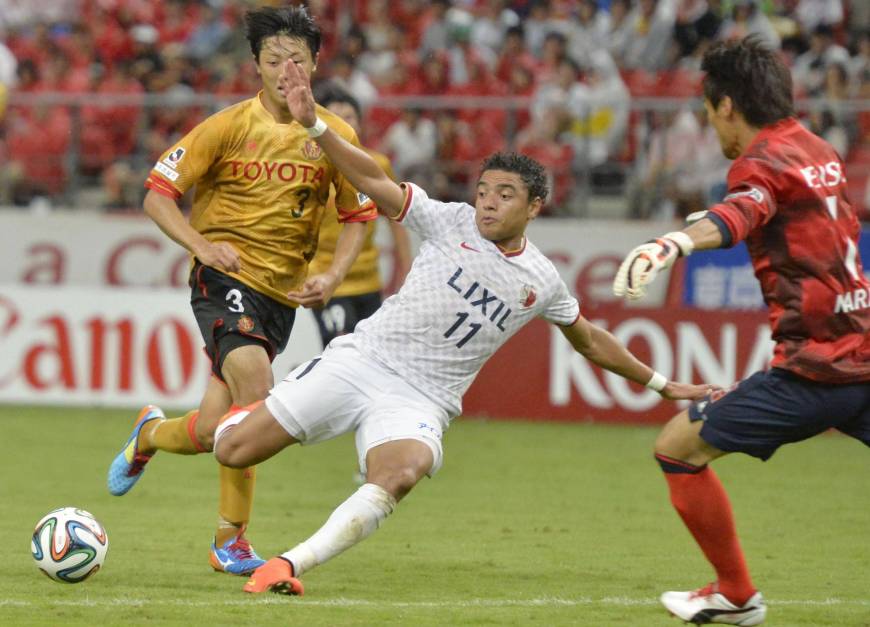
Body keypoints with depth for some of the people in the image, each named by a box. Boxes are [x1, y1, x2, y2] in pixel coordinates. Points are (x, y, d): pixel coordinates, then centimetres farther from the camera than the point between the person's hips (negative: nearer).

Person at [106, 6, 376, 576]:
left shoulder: (337, 137, 2)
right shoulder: (228, 127, -6)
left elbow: (359, 215, 12)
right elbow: (158, 194, -4)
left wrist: (333, 277, -5)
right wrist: (202, 245, -20)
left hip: (284, 292, 4)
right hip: (226, 276, -4)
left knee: (211, 431, 3)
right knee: (255, 393, -26)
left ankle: (150, 435, 37)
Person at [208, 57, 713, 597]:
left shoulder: (542, 282, 8)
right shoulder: (453, 222, 1)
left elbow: (591, 341, 25)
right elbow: (375, 181, -6)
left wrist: (662, 385, 28)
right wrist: (314, 125, -20)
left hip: (420, 401, 0)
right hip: (359, 362, 0)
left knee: (399, 475, -37)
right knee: (234, 451, -7)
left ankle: (292, 564, -36)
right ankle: (252, 414, 32)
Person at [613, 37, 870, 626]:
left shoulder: (765, 161, -9)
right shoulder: (821, 152, 15)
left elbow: (741, 214, -33)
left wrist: (672, 244, -54)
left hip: (815, 368, -8)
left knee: (678, 447, 5)